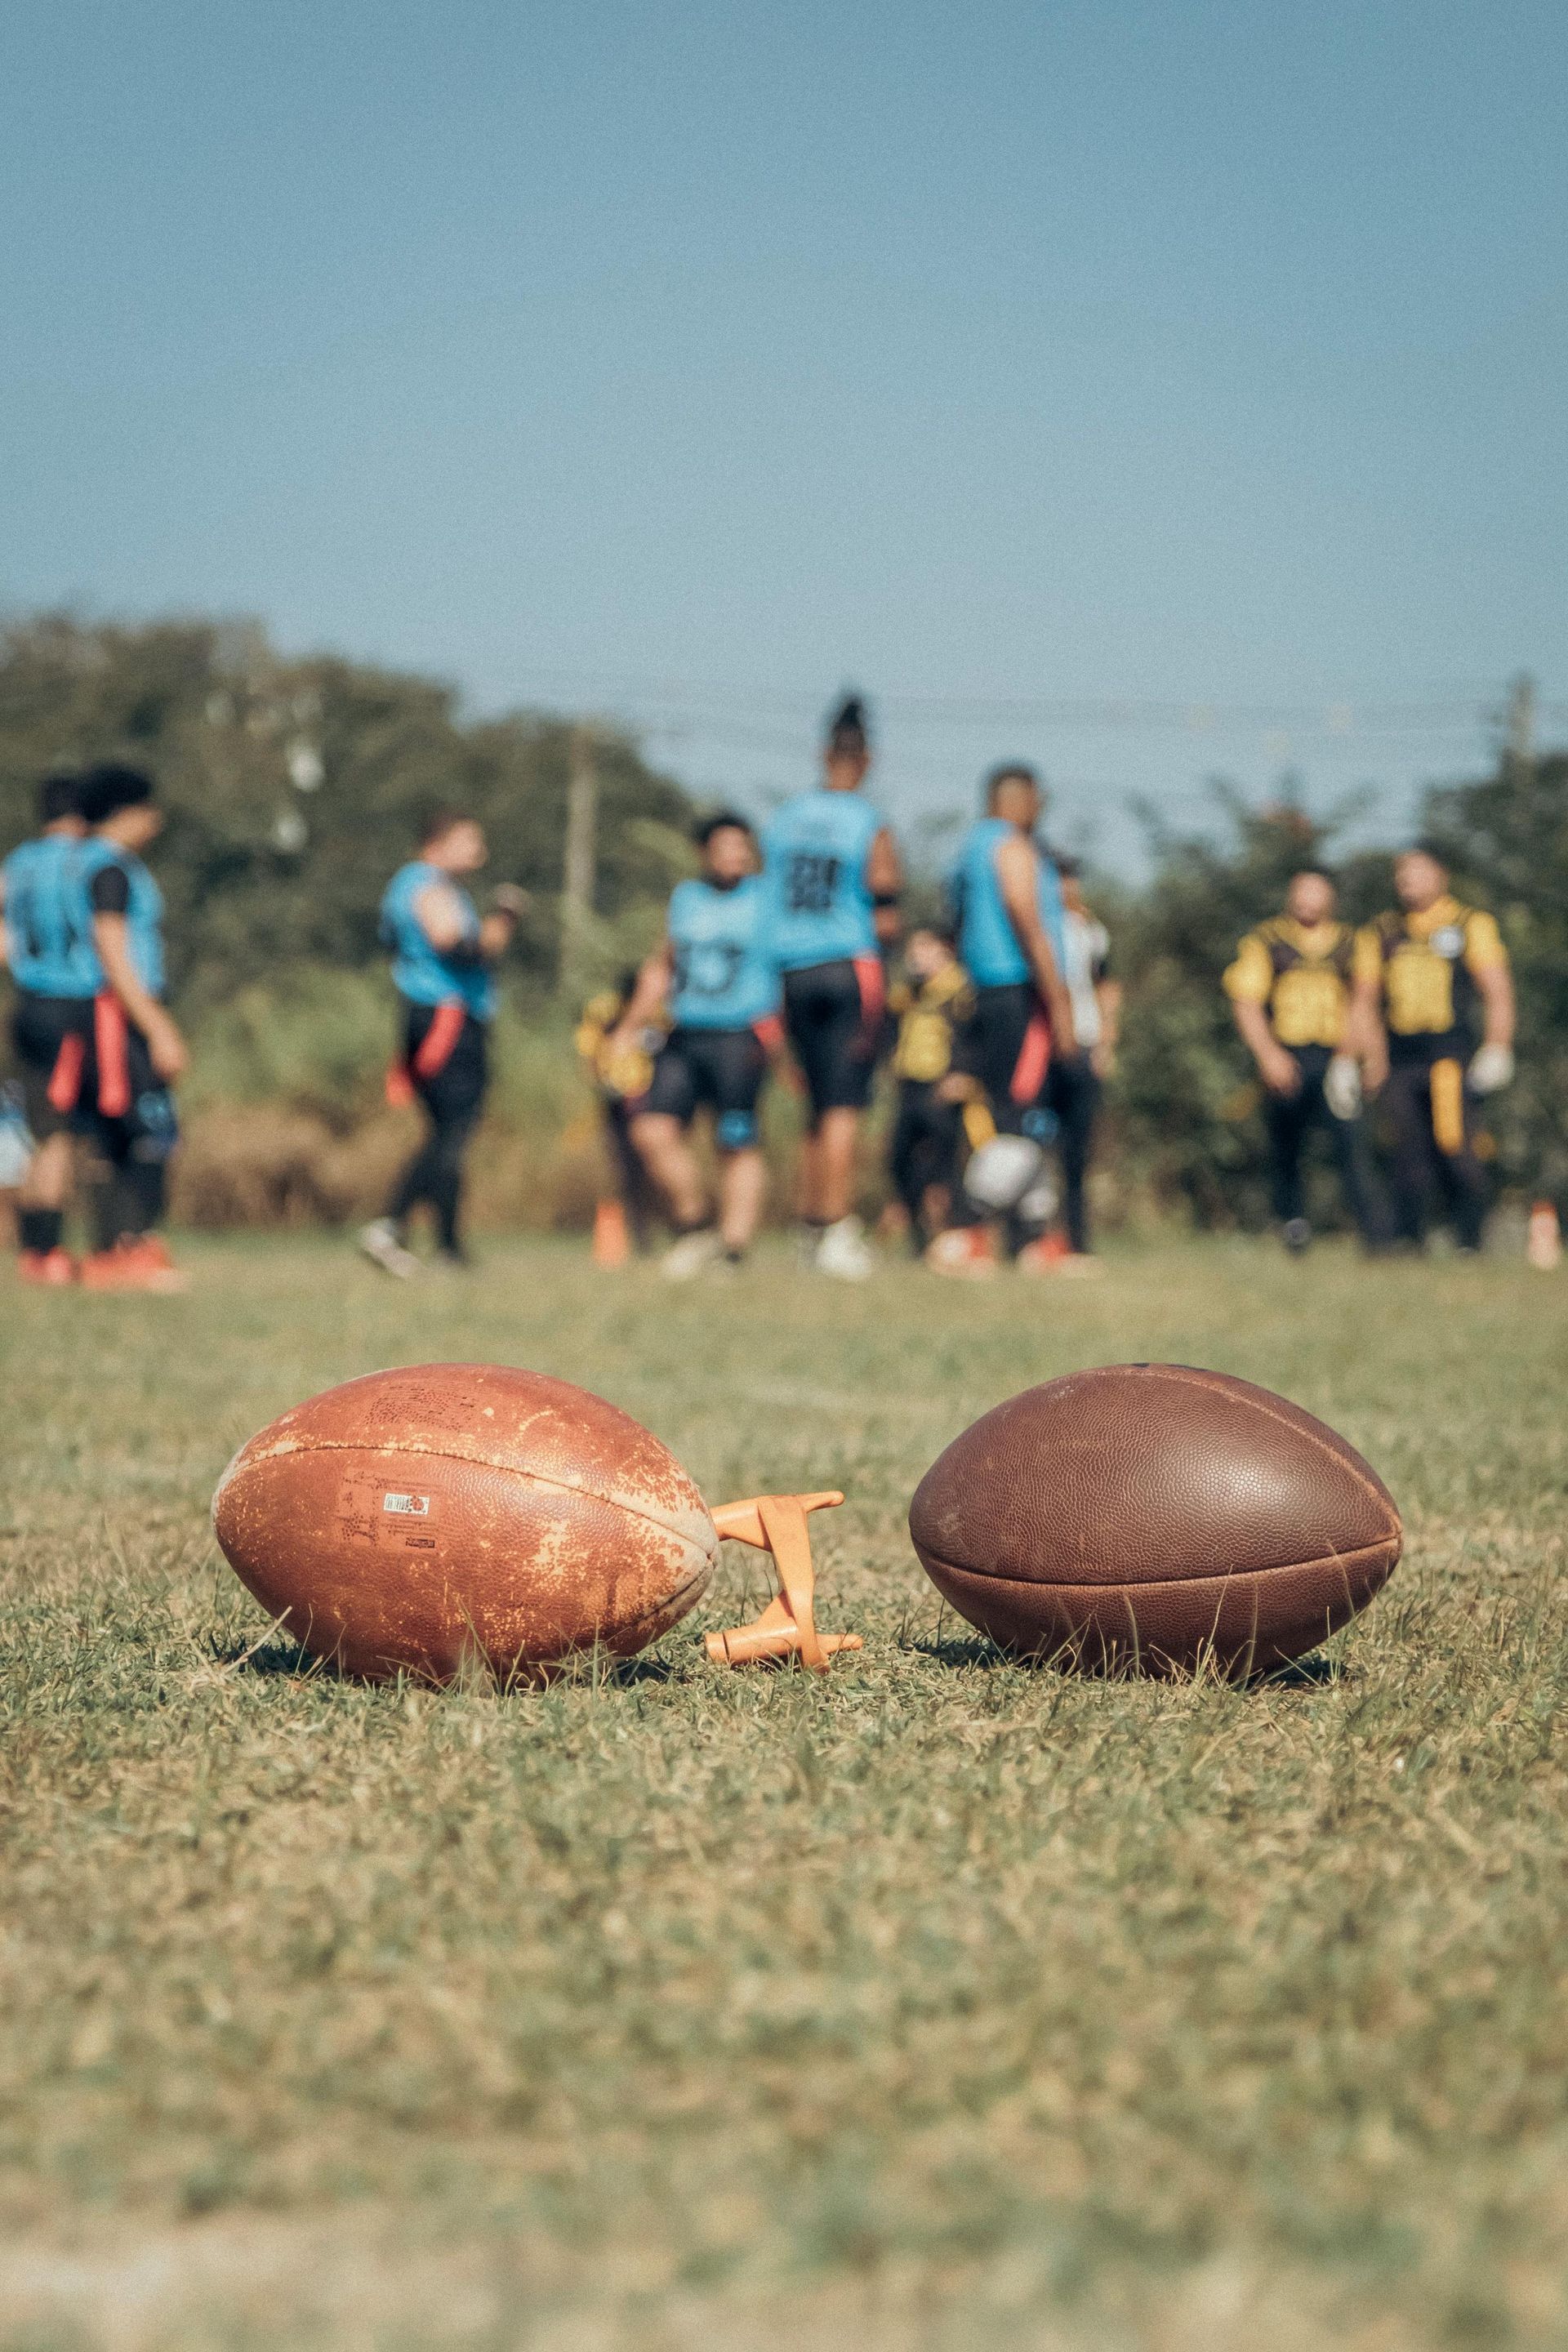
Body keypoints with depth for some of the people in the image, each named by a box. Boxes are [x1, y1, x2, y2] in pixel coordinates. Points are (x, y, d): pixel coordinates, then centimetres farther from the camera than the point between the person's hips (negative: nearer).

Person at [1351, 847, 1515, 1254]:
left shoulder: (1470, 925, 6)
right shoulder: (1379, 933, 16)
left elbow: (1498, 989, 1)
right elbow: (1365, 998, 18)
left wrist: (1497, 1049, -8)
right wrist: (1373, 1054, 8)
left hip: (1452, 1052, -4)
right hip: (1401, 1059, 4)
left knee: (1454, 1148, -10)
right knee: (1410, 1151, 3)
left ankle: (1470, 1240, -2)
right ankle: (1409, 1241, 7)